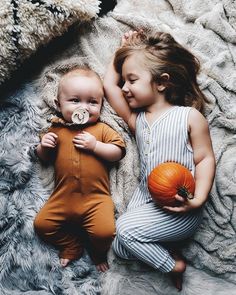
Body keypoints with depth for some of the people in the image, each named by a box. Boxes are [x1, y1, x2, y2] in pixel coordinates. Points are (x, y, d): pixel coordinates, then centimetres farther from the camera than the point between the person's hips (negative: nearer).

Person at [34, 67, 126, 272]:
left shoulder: (102, 129, 4)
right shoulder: (56, 130, 10)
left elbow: (118, 152, -3)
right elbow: (44, 158, 19)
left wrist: (95, 145, -14)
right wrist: (43, 146, -3)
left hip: (96, 198, -3)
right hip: (62, 198, 3)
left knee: (105, 232, -18)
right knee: (42, 224, -4)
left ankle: (98, 251, 19)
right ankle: (71, 246, 21)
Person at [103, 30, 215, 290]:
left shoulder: (190, 117, -6)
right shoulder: (136, 119, 9)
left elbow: (205, 159, -6)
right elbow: (109, 85, 10)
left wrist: (199, 198, -20)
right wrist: (123, 51, 15)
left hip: (180, 210, -6)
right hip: (145, 198, 6)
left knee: (126, 228, -19)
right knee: (120, 249, -5)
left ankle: (174, 265, 3)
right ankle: (167, 248, 12)